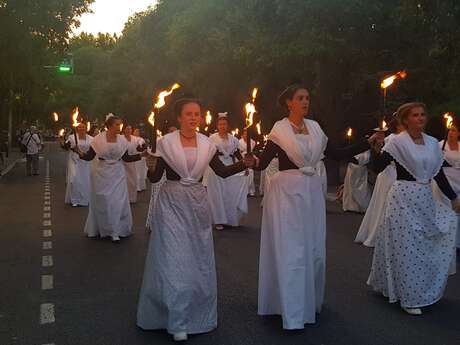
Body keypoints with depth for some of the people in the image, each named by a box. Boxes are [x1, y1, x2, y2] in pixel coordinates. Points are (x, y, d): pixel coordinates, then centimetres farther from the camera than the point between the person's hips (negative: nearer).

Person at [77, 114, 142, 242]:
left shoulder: (122, 139, -3)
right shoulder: (98, 139, -10)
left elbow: (125, 158, 4)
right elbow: (89, 156, -8)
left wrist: (140, 155, -4)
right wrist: (81, 154, -27)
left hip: (117, 174, 2)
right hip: (101, 174, -2)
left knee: (118, 202, 0)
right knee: (101, 202, 8)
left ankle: (115, 231, 12)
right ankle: (101, 229, 24)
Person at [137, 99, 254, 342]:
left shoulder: (206, 144, 2)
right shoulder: (166, 142, -7)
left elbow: (222, 172, 8)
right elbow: (155, 178, -6)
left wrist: (244, 164, -6)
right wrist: (151, 168, -27)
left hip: (198, 203, 4)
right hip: (172, 203, -3)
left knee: (199, 259, 12)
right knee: (173, 259, -3)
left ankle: (197, 313, 32)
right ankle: (177, 321, 9)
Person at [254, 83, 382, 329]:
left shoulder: (314, 127, 9)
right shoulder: (280, 129, -6)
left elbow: (336, 155, 11)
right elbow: (262, 163, -13)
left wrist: (367, 143, 9)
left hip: (312, 191, 5)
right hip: (287, 192, -5)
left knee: (314, 249, 12)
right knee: (290, 250, -3)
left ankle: (310, 301, 33)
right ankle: (292, 313, 5)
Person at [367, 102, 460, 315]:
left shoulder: (432, 143, 8)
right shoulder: (397, 142, -7)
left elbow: (438, 174, 14)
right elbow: (378, 167, -15)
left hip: (426, 199, 6)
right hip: (404, 199, -6)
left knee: (427, 247, 13)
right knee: (406, 248, 0)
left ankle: (423, 291, 34)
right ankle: (409, 298, 12)